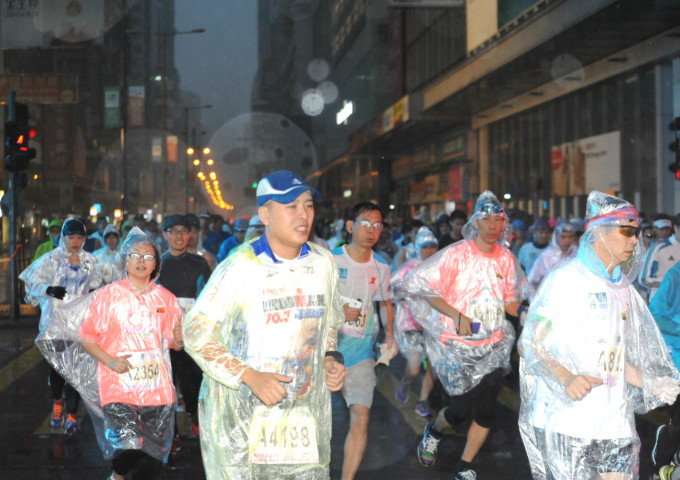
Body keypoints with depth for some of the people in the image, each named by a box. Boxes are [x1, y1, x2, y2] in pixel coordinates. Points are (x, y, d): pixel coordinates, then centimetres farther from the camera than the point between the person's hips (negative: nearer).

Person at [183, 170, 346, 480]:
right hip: (243, 418, -4)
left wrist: (330, 359, 1)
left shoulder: (323, 263, 5)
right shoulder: (239, 268, -14)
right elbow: (196, 333, -12)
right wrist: (250, 377, -20)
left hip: (306, 416, 4)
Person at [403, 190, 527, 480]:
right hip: (458, 345, -4)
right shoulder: (456, 254, -11)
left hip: (493, 346, 4)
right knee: (461, 409, 1)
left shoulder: (507, 259, 3)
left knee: (485, 411, -2)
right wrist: (456, 316, -20)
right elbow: (420, 284, -12)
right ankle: (433, 432, 36)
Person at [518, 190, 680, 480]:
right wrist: (566, 378, -23)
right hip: (565, 421, -6)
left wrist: (649, 383, 6)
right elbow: (529, 345, -8)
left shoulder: (624, 290, 17)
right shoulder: (566, 279, -4)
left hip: (615, 424, 6)